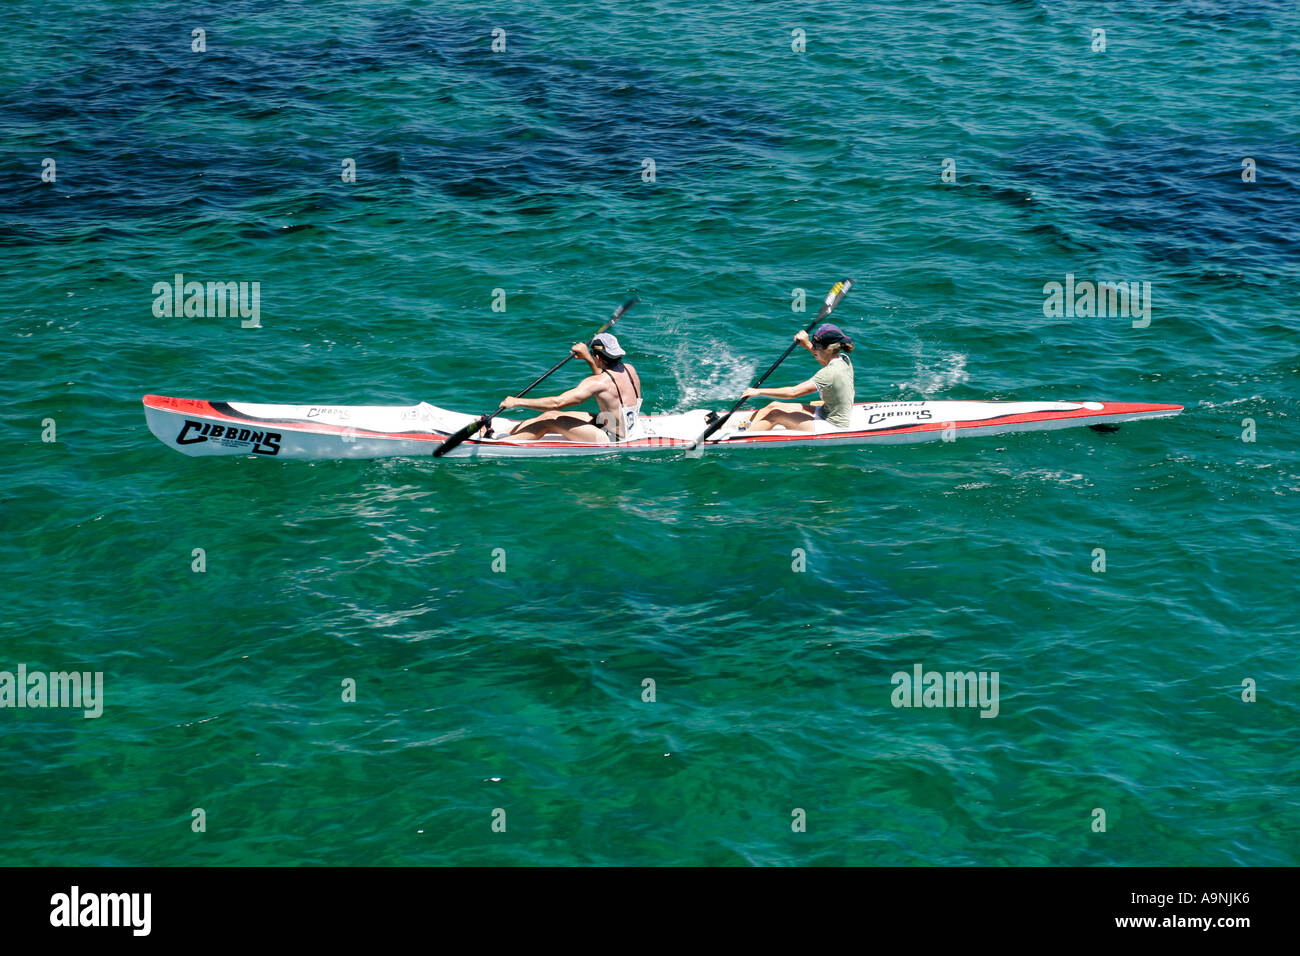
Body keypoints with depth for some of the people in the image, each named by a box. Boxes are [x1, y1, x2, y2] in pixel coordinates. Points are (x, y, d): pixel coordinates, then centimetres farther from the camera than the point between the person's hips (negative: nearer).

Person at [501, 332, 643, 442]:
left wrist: (518, 402, -18)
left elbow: (557, 402, -27)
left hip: (610, 440, -9)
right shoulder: (629, 369, 0)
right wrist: (588, 358, 19)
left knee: (550, 418, -10)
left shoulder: (597, 382, -25)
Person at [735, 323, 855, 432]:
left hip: (831, 427, -9)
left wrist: (759, 392, -22)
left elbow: (793, 392, -29)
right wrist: (807, 345, 12)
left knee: (775, 414, -11)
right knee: (774, 406, 6)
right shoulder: (844, 359, -2)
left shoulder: (830, 373, -29)